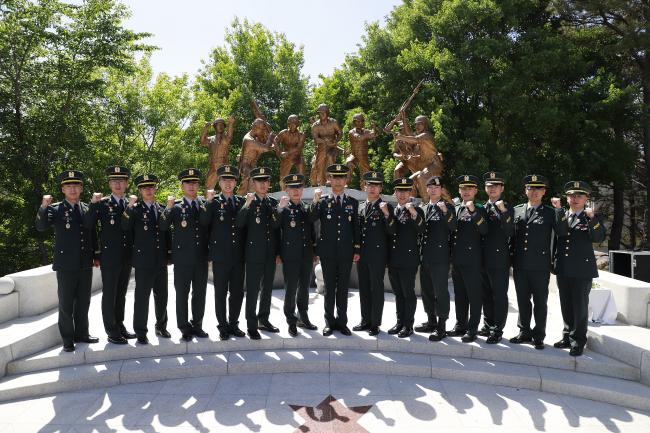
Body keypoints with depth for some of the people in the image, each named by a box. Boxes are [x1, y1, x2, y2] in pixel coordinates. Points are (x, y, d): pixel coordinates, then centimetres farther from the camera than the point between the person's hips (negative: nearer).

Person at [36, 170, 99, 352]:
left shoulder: (88, 209, 8)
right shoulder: (55, 209, -2)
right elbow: (41, 226, -18)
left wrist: (96, 255, 11)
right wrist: (44, 207, -33)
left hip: (85, 264, 3)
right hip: (66, 265, -3)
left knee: (83, 302, 13)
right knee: (66, 304, 5)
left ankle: (82, 333, 27)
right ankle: (68, 339, 17)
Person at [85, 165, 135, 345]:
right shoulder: (102, 203, -4)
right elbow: (88, 225, -15)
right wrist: (93, 204, -23)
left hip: (127, 257, 4)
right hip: (109, 256, -4)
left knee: (121, 294, 15)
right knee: (109, 294, 3)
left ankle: (120, 326, 27)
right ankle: (111, 331, 12)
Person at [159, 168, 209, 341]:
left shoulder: (205, 204, 9)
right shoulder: (176, 206, 0)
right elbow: (163, 227, -10)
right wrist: (168, 208, -21)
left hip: (201, 257, 3)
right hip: (182, 258, -3)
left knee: (200, 293, 11)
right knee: (182, 293, 5)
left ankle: (197, 325, 24)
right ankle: (184, 327, 17)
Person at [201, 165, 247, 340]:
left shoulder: (242, 202, 8)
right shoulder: (213, 203, 0)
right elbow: (203, 223, -14)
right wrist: (208, 202, -20)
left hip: (238, 256, 3)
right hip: (220, 256, -3)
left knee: (237, 292, 10)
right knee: (220, 293, 6)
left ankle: (233, 324, 25)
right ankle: (223, 326, 18)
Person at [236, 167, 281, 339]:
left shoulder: (273, 202, 9)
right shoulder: (248, 203, -4)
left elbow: (277, 227, 11)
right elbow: (238, 224, -17)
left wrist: (278, 252, 9)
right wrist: (247, 204, -26)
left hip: (271, 254, 5)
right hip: (254, 254, -5)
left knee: (267, 289, 14)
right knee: (252, 290, -1)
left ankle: (263, 320, 28)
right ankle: (251, 325, 7)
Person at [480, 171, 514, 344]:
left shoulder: (507, 209, -3)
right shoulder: (482, 208, 13)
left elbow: (509, 232, -17)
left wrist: (503, 212, -25)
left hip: (499, 260, -6)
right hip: (483, 259, 6)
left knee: (499, 296, 1)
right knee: (486, 295, 15)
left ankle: (497, 330, 10)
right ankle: (488, 325, 27)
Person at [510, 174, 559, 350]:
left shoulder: (550, 213, 1)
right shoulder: (516, 210, 10)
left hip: (540, 266, -3)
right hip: (520, 266, 3)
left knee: (540, 302, 6)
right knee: (522, 300, 13)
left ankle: (538, 336, 17)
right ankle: (524, 332, 27)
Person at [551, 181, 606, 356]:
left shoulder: (592, 218, 1)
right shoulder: (561, 215, 9)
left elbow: (599, 238, -14)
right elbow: (560, 232, -10)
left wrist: (592, 217, -25)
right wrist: (559, 210, -17)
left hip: (582, 270, -4)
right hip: (563, 269, 4)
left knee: (580, 307, 1)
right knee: (566, 306, 13)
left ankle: (578, 341, 12)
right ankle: (567, 336, 26)